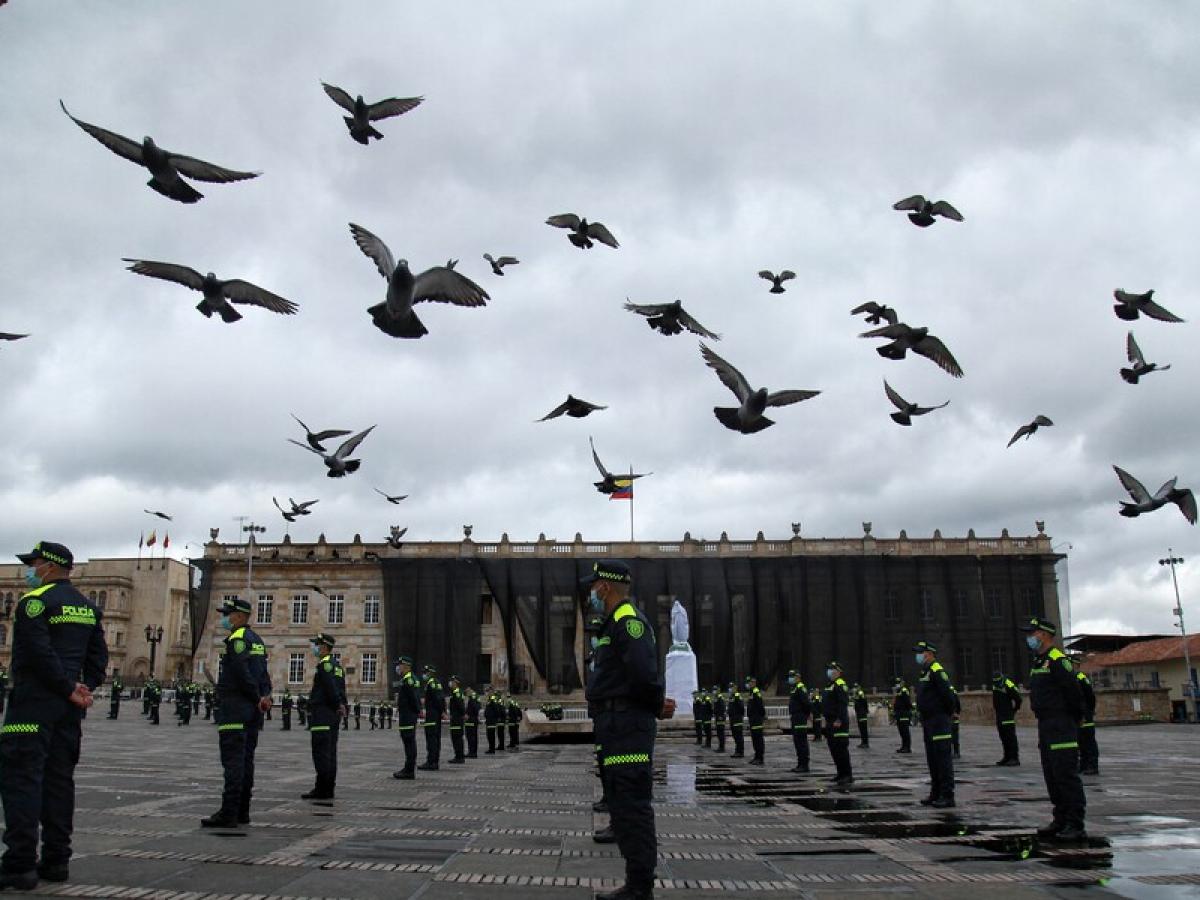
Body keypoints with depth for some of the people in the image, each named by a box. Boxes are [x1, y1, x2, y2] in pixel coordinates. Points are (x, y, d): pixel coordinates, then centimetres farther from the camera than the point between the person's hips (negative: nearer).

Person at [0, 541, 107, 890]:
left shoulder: (34, 602, -10)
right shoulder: (88, 607, 14)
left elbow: (39, 653, -18)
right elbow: (99, 656, 12)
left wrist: (70, 689, -12)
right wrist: (85, 689, 4)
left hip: (33, 704, -7)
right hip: (68, 708, 8)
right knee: (59, 779, 11)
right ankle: (56, 859, 14)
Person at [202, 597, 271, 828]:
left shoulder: (237, 639, -11)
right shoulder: (257, 640, 18)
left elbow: (243, 674, -19)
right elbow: (264, 674, 13)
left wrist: (258, 698, -10)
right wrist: (265, 695, 0)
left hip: (234, 710, -9)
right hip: (252, 713, 9)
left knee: (233, 762, -9)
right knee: (246, 761, 10)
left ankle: (229, 813, -10)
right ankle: (242, 812, 14)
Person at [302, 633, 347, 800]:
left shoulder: (324, 663, -11)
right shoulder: (337, 665, 19)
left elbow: (331, 688, -19)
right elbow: (341, 689, 16)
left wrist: (338, 705, -10)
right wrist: (341, 705, 9)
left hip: (322, 713, -10)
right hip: (333, 715, 10)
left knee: (321, 752, -8)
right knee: (330, 752, 10)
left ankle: (322, 790, -8)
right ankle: (329, 789, 13)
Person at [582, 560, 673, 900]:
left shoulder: (628, 620, -13)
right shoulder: (618, 622, 20)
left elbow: (643, 671, -26)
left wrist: (656, 704, -10)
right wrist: (657, 704, 4)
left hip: (627, 725, -11)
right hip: (617, 724, 11)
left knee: (632, 805, -8)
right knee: (623, 805, 15)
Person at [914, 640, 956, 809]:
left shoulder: (937, 671, -14)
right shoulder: (925, 672, 17)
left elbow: (948, 695, -20)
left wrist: (948, 713, -9)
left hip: (939, 721, -10)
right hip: (928, 722, 10)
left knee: (943, 758, -7)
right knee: (932, 759, 14)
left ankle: (947, 796, -5)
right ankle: (936, 793, 21)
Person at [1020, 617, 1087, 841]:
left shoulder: (1058, 661, -15)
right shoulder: (1038, 663, 16)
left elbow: (1074, 693, -18)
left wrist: (1072, 720, -9)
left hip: (1062, 728, -10)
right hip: (1045, 726, 10)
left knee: (1067, 776, -8)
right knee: (1052, 777, 14)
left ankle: (1075, 826, -5)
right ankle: (1061, 821, 21)